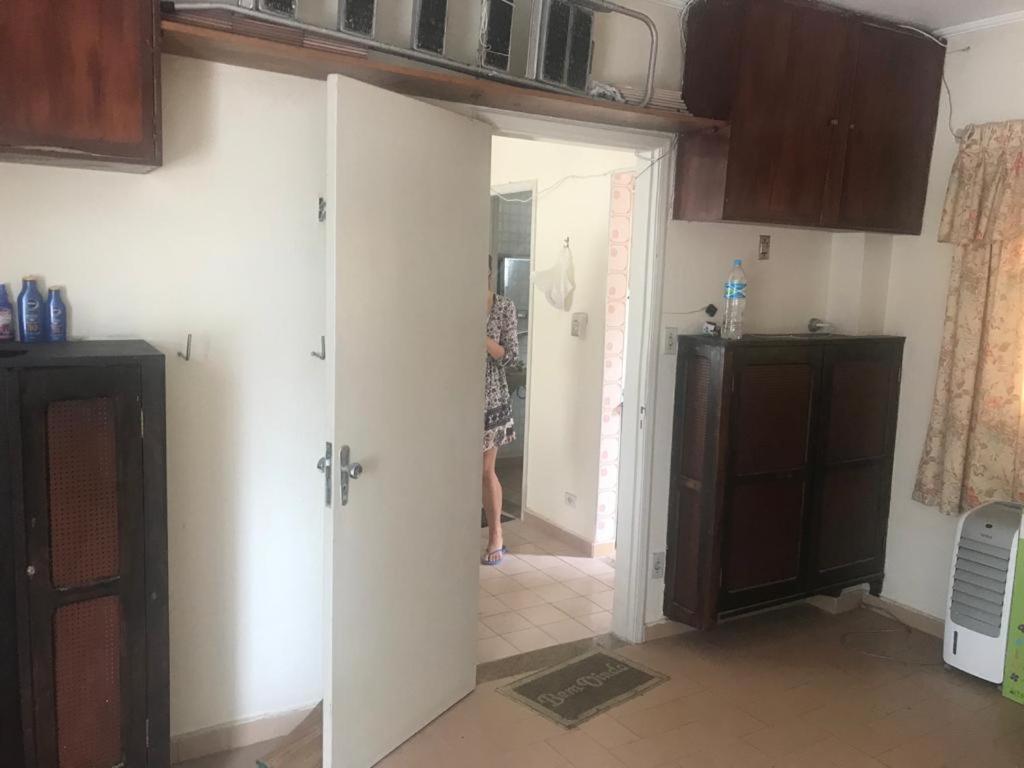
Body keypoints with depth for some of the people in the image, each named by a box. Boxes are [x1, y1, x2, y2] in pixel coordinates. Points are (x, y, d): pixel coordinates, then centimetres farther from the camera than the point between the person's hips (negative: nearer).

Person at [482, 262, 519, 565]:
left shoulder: (504, 306, -5)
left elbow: (510, 355, -8)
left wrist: (481, 338, -22)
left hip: (490, 398, -2)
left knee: (485, 469, 5)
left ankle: (496, 536, 20)